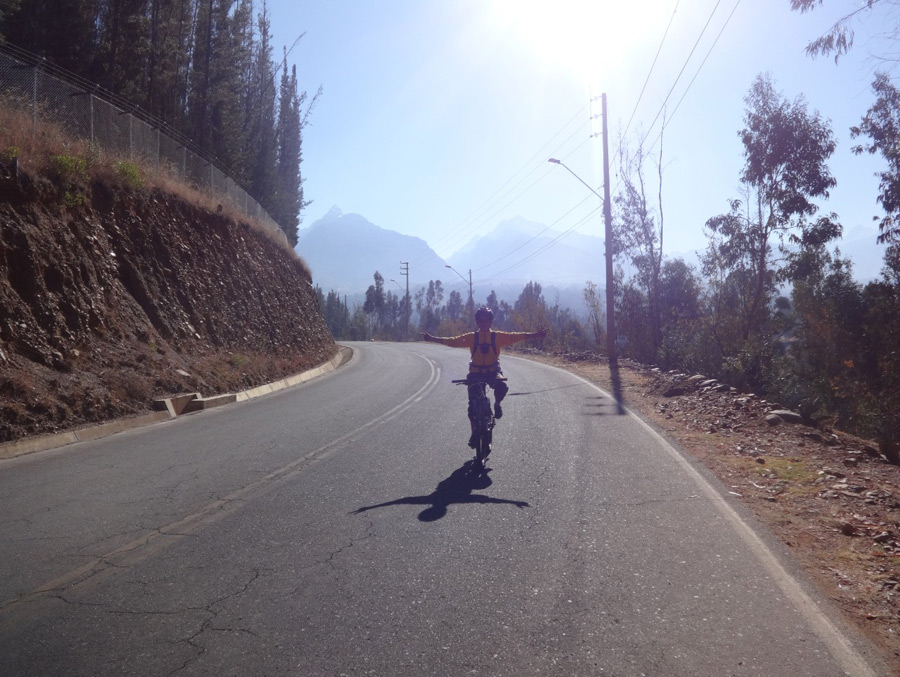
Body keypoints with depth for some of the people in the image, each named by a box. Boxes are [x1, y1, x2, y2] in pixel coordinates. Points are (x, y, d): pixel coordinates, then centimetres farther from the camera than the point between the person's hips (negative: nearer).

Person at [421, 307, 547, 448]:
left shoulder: (498, 336, -1)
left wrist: (534, 335, -17)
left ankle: (497, 404, 2)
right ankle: (474, 433, 15)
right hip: (476, 373, 1)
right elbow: (452, 341, -4)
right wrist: (432, 338, -11)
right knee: (473, 405, -3)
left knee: (502, 386, -32)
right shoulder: (471, 337, -1)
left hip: (493, 372, -1)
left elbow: (516, 336, -8)